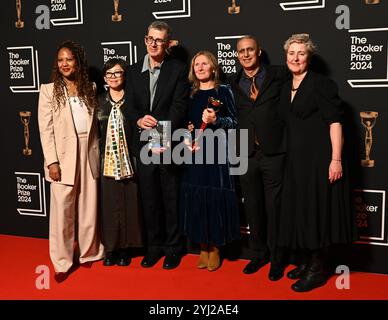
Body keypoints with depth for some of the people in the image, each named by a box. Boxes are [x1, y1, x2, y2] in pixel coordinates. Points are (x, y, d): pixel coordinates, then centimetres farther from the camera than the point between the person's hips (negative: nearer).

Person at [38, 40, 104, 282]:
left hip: (89, 154, 3)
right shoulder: (49, 90, 0)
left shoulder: (90, 88, 9)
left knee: (89, 207, 10)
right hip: (63, 156, -3)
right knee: (62, 211, 1)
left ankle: (89, 252, 26)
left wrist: (97, 151, 3)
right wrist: (51, 161, -12)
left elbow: (95, 122, 11)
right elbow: (45, 129, -5)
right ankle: (63, 262, 13)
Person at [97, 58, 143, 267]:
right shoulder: (99, 101, 9)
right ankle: (110, 248, 16)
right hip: (106, 162, 2)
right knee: (108, 203, 4)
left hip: (128, 161, -1)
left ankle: (124, 248, 16)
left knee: (128, 204, 3)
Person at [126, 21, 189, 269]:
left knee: (172, 198, 5)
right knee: (149, 198, 11)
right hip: (144, 144, 4)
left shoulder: (179, 69, -2)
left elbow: (179, 107, -10)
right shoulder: (134, 71, 10)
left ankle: (173, 248, 20)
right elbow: (131, 106, 8)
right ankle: (154, 246, 25)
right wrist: (139, 120, -14)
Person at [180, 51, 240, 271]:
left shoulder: (223, 91, 3)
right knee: (196, 197, 3)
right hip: (194, 152, 4)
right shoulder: (191, 94, 14)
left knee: (216, 196, -2)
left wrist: (216, 120, -17)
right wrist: (186, 138, 0)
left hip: (216, 149, -3)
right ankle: (203, 247, 16)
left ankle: (215, 249, 11)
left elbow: (234, 122, -1)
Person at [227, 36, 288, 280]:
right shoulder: (233, 84, 12)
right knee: (252, 207, 12)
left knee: (274, 207, 5)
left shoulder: (279, 75, 1)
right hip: (246, 154, 3)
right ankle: (258, 254, 29)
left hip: (274, 152, -3)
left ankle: (276, 259, 21)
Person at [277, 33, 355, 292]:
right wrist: (290, 157, 13)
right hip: (296, 159, 7)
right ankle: (305, 262, 27)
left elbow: (335, 121, -13)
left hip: (320, 158, -7)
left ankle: (317, 270, 11)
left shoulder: (321, 83, -7)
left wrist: (336, 159, -20)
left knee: (317, 210, -1)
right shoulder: (286, 88, 14)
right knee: (299, 210, 12)